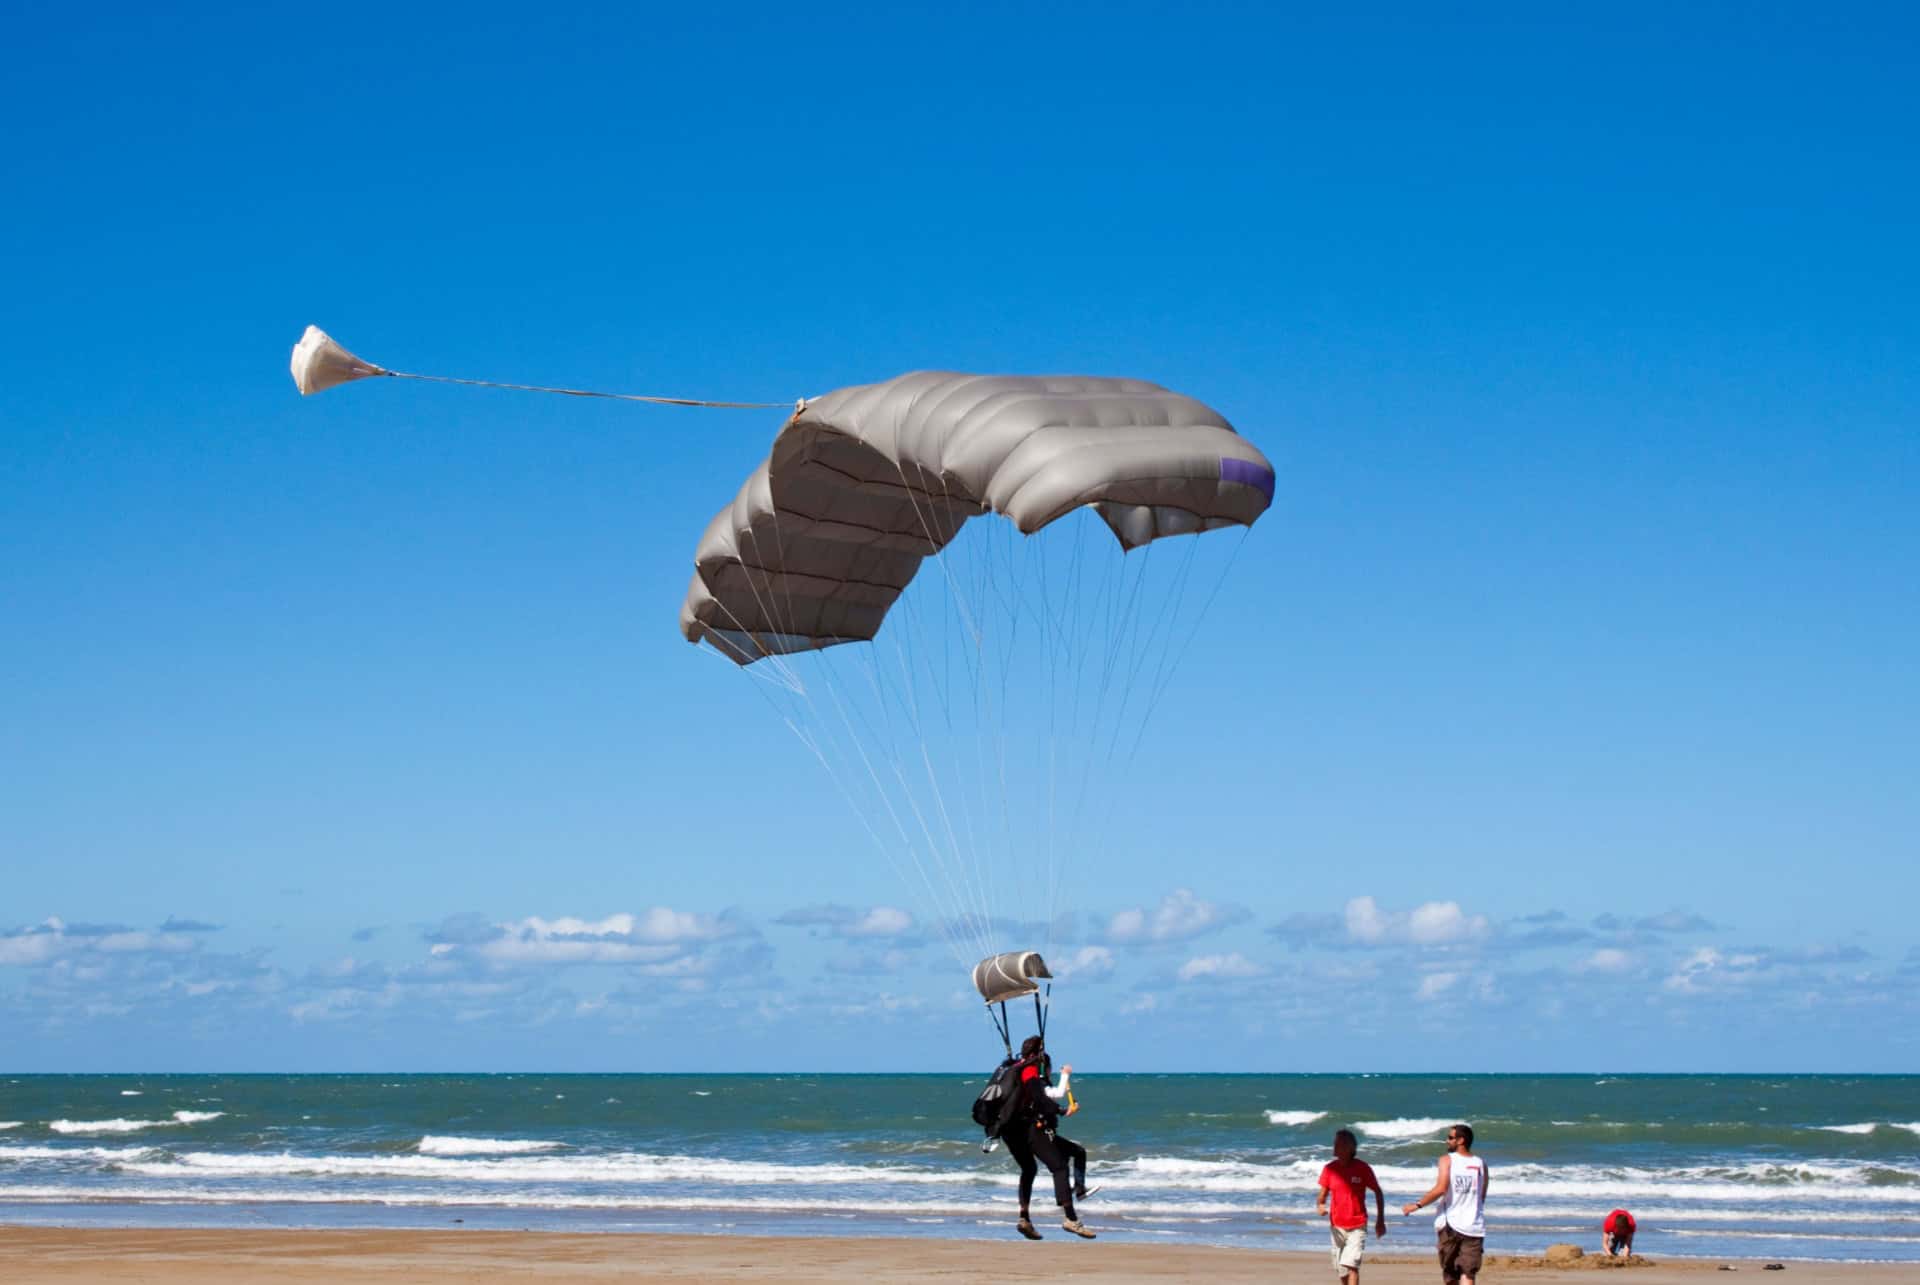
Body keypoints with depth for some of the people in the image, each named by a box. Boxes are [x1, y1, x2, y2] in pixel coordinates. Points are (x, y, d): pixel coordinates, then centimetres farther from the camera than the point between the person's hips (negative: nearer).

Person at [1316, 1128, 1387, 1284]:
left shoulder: (1362, 1168, -9)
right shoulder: (1330, 1169, 0)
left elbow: (1378, 1192, 2)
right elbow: (1322, 1194, 4)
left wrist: (1380, 1220, 1)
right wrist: (1319, 1205, -20)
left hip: (1357, 1226, -4)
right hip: (1337, 1226, 4)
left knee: (1351, 1264, -18)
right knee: (1341, 1268, 11)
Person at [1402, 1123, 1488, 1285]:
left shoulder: (1447, 1160, -3)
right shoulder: (1480, 1164, 8)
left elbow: (1441, 1189, -16)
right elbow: (1482, 1197, 11)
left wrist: (1417, 1205, -8)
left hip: (1450, 1224, -2)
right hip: (1474, 1227, 2)